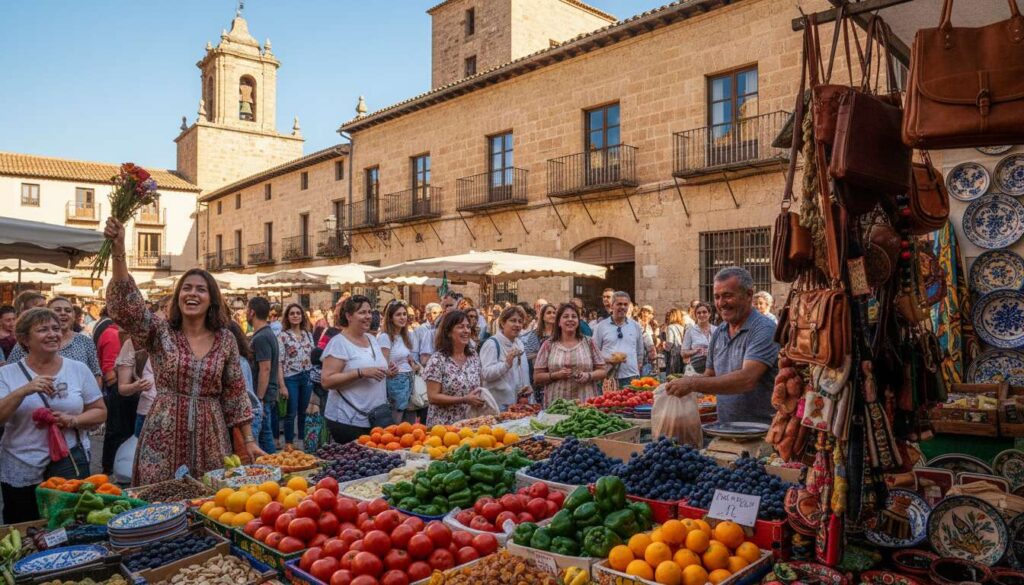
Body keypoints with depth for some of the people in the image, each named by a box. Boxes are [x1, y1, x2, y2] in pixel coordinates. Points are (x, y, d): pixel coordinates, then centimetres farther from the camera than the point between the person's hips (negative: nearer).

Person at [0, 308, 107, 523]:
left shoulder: (79, 369, 2)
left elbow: (100, 413, 5)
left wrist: (73, 421, -14)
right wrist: (23, 391, -22)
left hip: (70, 465, 0)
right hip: (20, 471, 1)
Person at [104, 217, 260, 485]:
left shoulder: (225, 339, 3)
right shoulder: (160, 331, 0)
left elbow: (235, 393, 6)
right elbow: (126, 304, -18)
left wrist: (248, 441, 4)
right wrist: (118, 249, -29)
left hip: (211, 437, 1)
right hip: (164, 438, -1)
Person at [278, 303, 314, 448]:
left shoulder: (308, 334, 8)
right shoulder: (283, 336, -6)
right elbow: (279, 362, -9)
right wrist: (282, 385, -14)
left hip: (307, 377, 4)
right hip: (291, 378, -4)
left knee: (304, 412, 12)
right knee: (291, 413, 4)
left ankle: (303, 440, 25)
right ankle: (289, 443, 17)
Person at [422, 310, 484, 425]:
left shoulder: (474, 356, 5)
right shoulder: (438, 360, -12)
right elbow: (432, 397, -15)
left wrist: (479, 399, -4)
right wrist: (464, 400, -20)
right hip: (444, 424, -5)